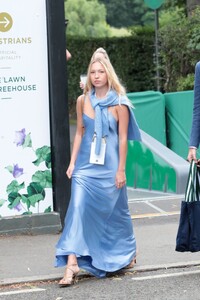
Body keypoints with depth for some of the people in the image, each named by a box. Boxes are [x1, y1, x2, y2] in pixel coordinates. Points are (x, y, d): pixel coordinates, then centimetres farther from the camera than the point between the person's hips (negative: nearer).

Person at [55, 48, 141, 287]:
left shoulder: (119, 103, -5)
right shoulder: (83, 100, 5)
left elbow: (123, 138, -4)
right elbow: (79, 132, 10)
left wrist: (121, 170, -6)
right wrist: (72, 162, 5)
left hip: (109, 166, -2)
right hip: (86, 164, 2)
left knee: (115, 211, 11)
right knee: (78, 208, -12)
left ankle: (127, 253, 35)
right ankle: (72, 263, -16)